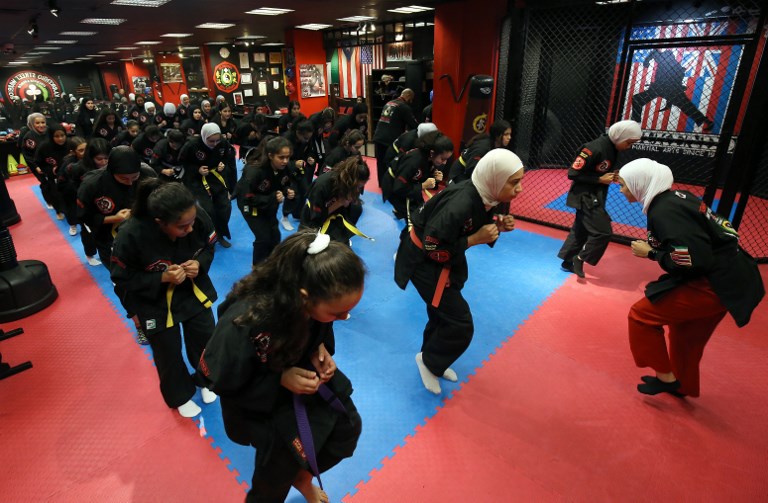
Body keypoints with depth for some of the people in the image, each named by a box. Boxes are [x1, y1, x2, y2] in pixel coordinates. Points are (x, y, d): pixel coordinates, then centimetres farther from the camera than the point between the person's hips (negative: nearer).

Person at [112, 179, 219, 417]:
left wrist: (199, 263, -25)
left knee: (205, 339, 20)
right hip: (156, 303, -3)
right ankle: (181, 396, 48)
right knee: (169, 354, 17)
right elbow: (122, 281, -19)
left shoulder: (198, 218, -25)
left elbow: (209, 248, -4)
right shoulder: (130, 236, -33)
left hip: (194, 292, 3)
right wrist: (162, 278, -32)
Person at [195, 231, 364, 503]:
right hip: (259, 400, -5)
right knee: (281, 462, 11)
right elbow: (217, 379, -22)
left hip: (303, 372, 5)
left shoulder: (316, 301, -25)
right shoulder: (243, 326, -41)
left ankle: (301, 474, 40)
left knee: (348, 427, 10)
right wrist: (280, 380, -29)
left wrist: (321, 348, -19)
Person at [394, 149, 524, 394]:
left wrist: (498, 225, -13)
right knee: (460, 324, -4)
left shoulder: (485, 196, -9)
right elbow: (433, 249, -29)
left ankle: (432, 360, 45)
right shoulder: (460, 205, -35)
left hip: (444, 258, 9)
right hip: (425, 260, -8)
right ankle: (428, 361, 21)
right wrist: (474, 240, -27)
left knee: (443, 314, 21)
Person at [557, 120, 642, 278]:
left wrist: (612, 176, -2)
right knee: (603, 232, -8)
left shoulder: (612, 148, 5)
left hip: (595, 196, 9)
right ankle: (579, 259, 8)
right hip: (585, 196, -9)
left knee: (580, 229, 15)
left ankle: (568, 261, 27)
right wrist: (600, 179, -19)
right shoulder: (594, 149, -23)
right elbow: (573, 173, -21)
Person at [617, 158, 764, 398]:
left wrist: (651, 253, -14)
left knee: (641, 315, -6)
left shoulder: (664, 212, -23)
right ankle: (682, 385, 45)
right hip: (730, 277, 10)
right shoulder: (673, 198, 6)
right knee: (685, 331, 25)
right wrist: (655, 248, 5)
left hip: (718, 284, -10)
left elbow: (694, 261, -26)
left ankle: (665, 377, 11)